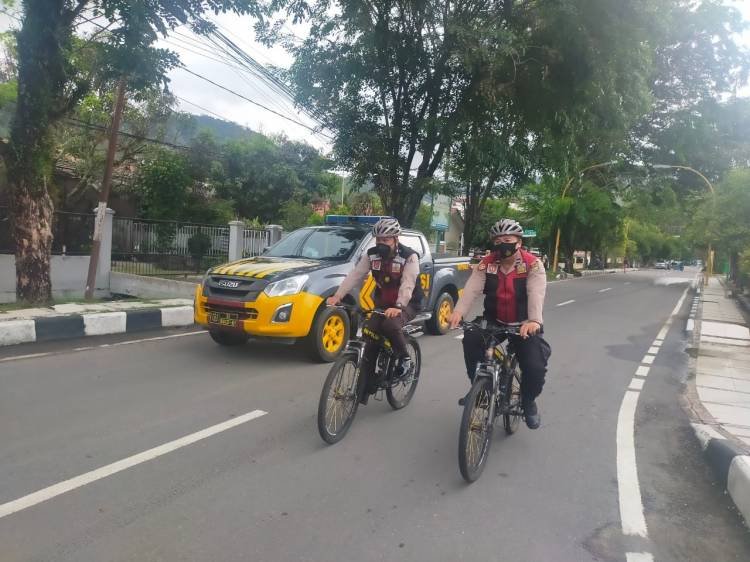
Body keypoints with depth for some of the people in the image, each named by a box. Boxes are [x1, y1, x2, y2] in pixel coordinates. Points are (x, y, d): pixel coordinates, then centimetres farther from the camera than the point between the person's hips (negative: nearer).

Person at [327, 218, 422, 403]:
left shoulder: (409, 256, -18)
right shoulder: (371, 255, -4)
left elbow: (407, 284, -31)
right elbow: (355, 275, -14)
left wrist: (397, 307, -48)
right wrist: (337, 296, -27)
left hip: (407, 304, -5)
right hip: (382, 303, 5)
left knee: (390, 324, -34)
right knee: (371, 341, -5)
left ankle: (404, 358, -7)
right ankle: (366, 386, 5)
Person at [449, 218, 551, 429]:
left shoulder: (532, 264, -13)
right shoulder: (486, 264, -6)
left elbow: (536, 294, -29)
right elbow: (472, 289, -21)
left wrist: (534, 321, -48)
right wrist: (458, 311, -40)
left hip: (524, 324, -2)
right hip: (493, 321, 2)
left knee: (535, 366, -17)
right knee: (471, 338, -25)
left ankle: (528, 402, 18)